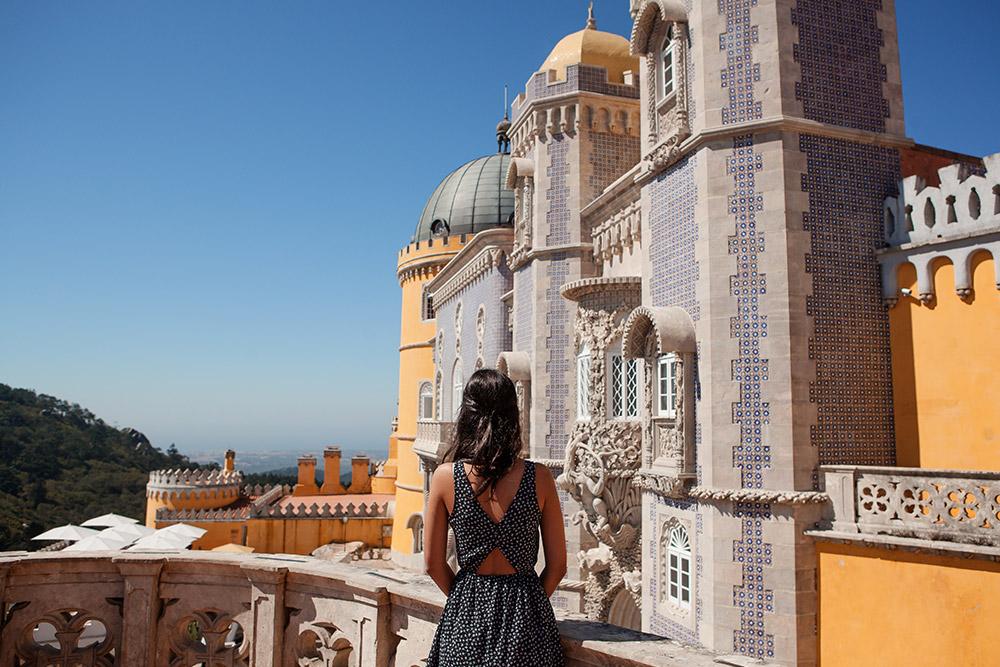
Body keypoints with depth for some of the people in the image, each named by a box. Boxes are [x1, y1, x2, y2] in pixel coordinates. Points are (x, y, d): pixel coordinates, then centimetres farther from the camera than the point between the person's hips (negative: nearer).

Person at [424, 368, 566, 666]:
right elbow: (558, 566, -5)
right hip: (525, 615, 0)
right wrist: (529, 602, 11)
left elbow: (433, 564, -3)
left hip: (467, 613, 0)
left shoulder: (445, 476, -11)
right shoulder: (539, 477, -11)